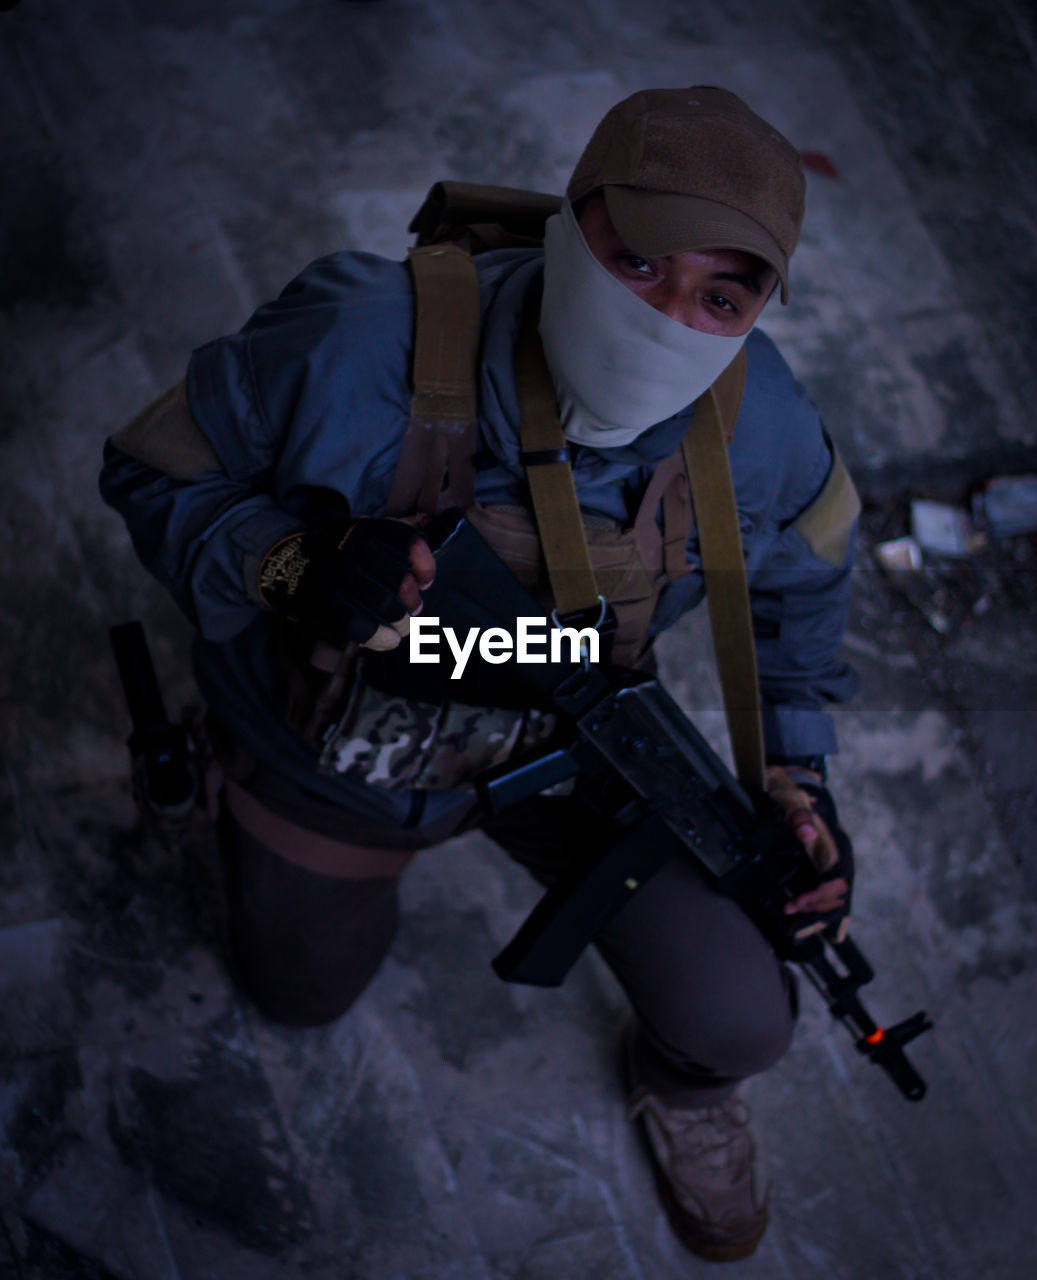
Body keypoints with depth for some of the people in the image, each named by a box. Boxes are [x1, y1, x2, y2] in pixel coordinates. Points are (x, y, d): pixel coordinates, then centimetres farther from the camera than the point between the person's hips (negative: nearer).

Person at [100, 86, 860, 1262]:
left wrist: (796, 766, -6)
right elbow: (150, 473, -24)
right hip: (332, 752, -1)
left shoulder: (759, 425, -28)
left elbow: (803, 567, -2)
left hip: (563, 745, 1)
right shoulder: (353, 346, -40)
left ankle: (683, 1083, 28)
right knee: (302, 994, 25)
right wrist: (291, 565, -43)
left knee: (738, 1019, -11)